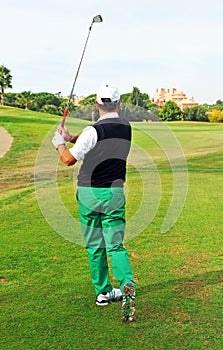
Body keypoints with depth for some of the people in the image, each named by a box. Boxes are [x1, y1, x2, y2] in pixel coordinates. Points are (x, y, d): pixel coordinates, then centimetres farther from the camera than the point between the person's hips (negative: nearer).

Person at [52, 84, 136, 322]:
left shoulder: (93, 131, -15)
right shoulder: (126, 127, 3)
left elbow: (69, 159, -7)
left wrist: (59, 143, 12)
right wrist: (71, 137, 13)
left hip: (89, 193, -3)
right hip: (114, 193, 3)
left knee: (94, 246, 10)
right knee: (115, 245, 6)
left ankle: (103, 292, 20)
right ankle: (127, 283, -16)